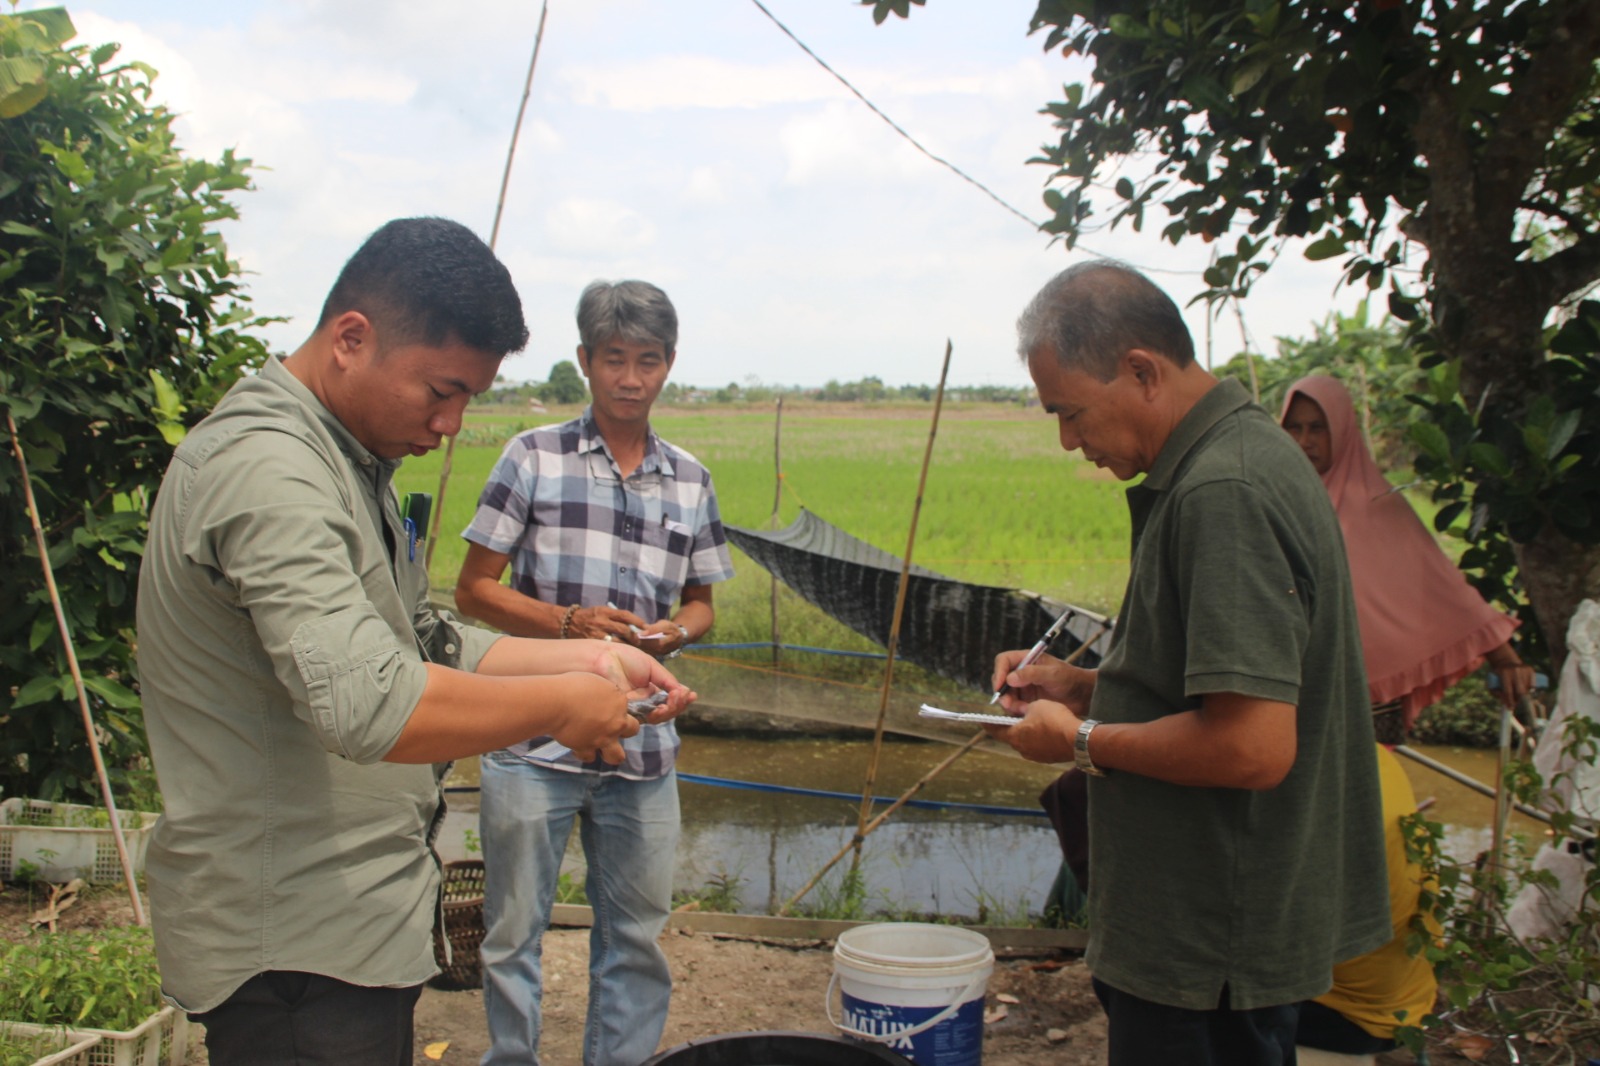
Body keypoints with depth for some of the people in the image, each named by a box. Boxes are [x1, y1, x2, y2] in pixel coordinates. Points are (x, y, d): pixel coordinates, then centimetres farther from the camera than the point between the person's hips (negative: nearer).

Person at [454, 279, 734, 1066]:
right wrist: (569, 623, -16)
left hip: (642, 745, 3)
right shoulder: (534, 456, -1)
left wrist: (676, 631, -8)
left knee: (637, 935, 13)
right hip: (534, 739, -2)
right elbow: (473, 590, -1)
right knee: (513, 932, 10)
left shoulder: (689, 480, 8)